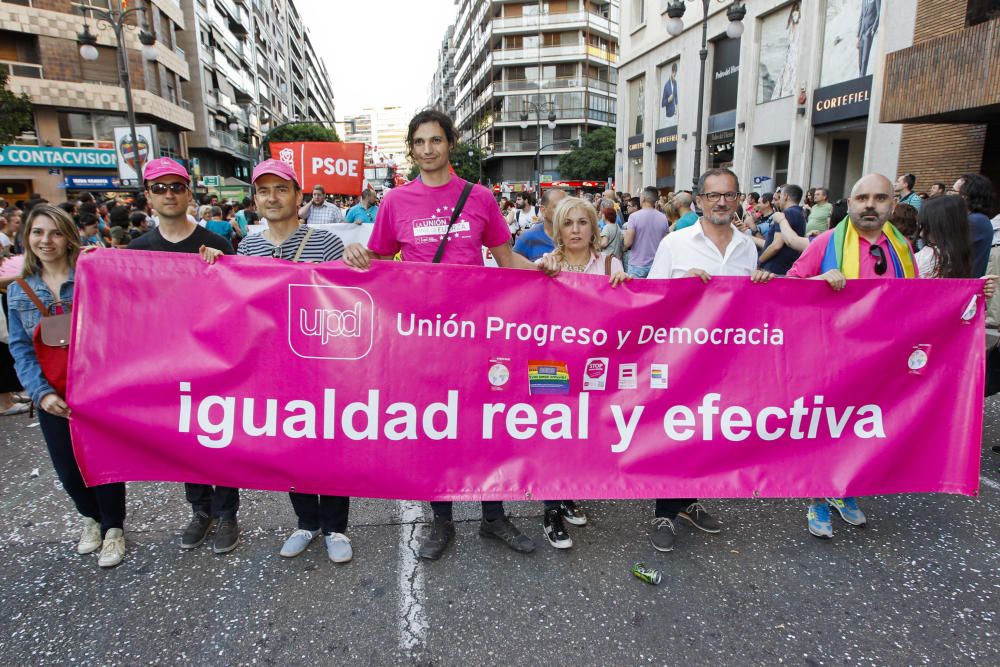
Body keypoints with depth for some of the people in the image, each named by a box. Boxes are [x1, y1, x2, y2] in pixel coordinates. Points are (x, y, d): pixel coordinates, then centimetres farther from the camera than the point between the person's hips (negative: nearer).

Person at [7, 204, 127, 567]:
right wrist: (42, 392, -12)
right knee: (67, 466, 13)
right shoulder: (19, 291, 3)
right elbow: (21, 349, 0)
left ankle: (112, 528, 29)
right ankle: (91, 518, 41)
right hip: (53, 397, 3)